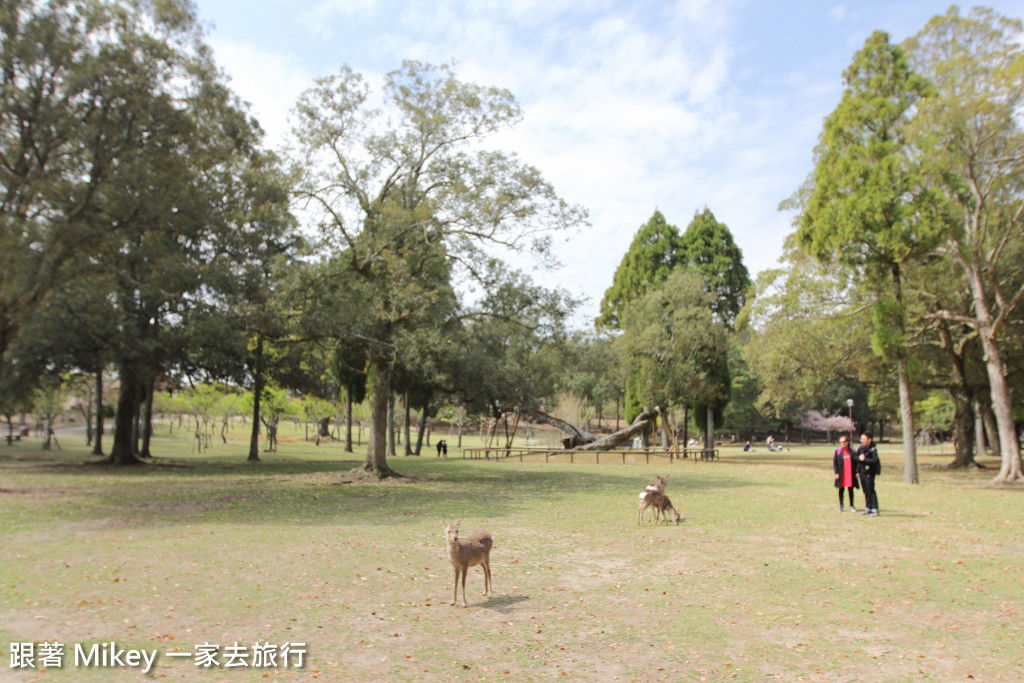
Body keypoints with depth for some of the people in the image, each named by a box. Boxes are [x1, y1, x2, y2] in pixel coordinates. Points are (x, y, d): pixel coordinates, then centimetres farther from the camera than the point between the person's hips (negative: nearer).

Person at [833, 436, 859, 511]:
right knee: (841, 490, 4)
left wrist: (856, 472, -1)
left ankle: (851, 506, 17)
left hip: (850, 474, 1)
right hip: (841, 474, -1)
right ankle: (841, 506, 12)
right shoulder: (838, 451, 0)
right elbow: (834, 462, 0)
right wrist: (836, 473, -8)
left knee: (850, 489, 6)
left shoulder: (852, 451, 5)